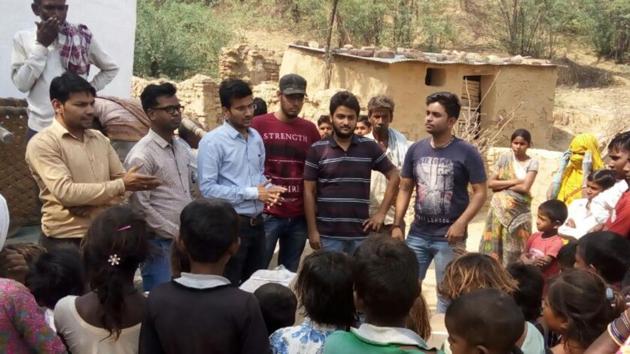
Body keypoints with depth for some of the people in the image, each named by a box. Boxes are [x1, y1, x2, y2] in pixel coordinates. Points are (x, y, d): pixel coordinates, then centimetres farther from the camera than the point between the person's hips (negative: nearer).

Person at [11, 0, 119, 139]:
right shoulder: (23, 38, 2)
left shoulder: (82, 37, -1)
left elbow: (111, 68, 11)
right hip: (39, 127, 1)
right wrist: (41, 46, -10)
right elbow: (21, 84, -6)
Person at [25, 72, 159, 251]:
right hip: (65, 240, -5)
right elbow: (66, 192, -20)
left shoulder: (100, 139, 11)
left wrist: (93, 202, -13)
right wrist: (121, 185, -18)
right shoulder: (42, 144, -9)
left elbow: (120, 179, 8)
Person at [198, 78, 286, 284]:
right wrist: (251, 193, -19)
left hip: (257, 223, 7)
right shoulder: (212, 142, -15)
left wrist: (268, 189, -4)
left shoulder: (256, 137, 9)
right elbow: (207, 188, -20)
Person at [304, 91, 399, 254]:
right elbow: (309, 192, -1)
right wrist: (312, 230, -6)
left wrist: (381, 212, 2)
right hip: (328, 234, -1)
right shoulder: (317, 150, -1)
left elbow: (393, 176, 9)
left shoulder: (369, 147, 2)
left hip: (361, 233, 2)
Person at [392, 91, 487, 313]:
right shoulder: (416, 150, 4)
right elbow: (405, 189, 9)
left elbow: (480, 193, -6)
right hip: (417, 234, 4)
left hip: (449, 237, -4)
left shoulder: (466, 153, -7)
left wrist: (461, 223, -17)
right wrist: (397, 224, 2)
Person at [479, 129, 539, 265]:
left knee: (515, 246, 1)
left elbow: (525, 187, -13)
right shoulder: (504, 158, 3)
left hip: (519, 210, -1)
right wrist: (513, 181, -11)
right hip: (500, 208, 1)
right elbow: (490, 183, -4)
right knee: (495, 243, 1)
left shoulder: (532, 163, -1)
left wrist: (502, 185, -7)